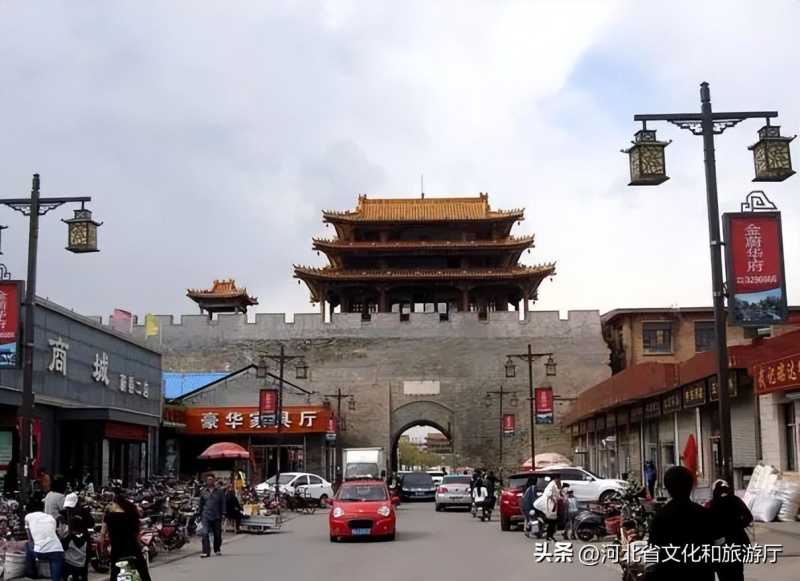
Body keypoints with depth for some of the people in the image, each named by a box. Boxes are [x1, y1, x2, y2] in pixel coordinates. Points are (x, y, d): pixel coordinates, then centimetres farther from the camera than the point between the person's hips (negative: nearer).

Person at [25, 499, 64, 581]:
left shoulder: (28, 516, 18)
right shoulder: (51, 517, 26)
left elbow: (30, 540, 21)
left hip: (40, 553, -1)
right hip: (57, 551, 1)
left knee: (28, 545, 31)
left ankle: (30, 573, 30)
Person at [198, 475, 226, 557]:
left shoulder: (219, 491, 3)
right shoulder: (203, 492, 8)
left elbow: (223, 503, 3)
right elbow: (201, 504, 16)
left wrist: (223, 514, -4)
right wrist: (199, 513, 14)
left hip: (216, 516, 0)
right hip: (206, 516, 0)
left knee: (217, 534, 11)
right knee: (205, 534, -14)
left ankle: (217, 550, 30)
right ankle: (206, 552, -15)